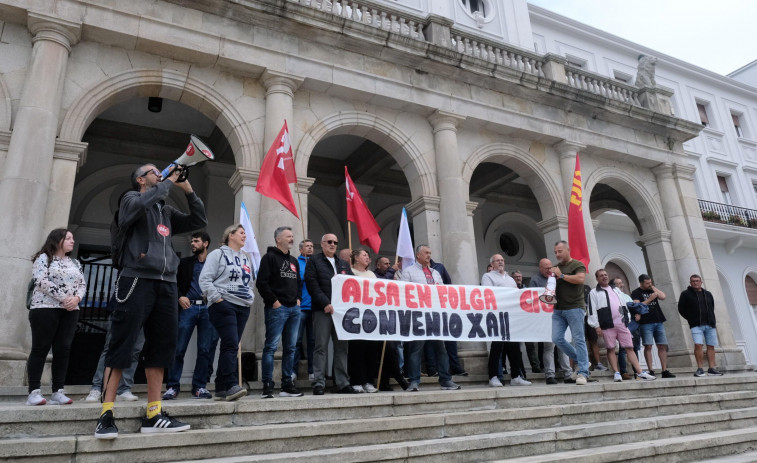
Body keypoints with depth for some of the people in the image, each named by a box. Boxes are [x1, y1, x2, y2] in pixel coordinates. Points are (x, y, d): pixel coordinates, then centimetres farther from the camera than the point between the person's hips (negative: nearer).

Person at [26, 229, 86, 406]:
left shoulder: (75, 263, 19)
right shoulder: (43, 258, 2)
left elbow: (83, 284, 13)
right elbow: (41, 281, -12)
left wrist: (76, 298, -9)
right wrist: (63, 298, -17)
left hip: (70, 311, 5)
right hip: (45, 308, -5)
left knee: (63, 350, 1)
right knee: (40, 348, -4)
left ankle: (58, 392, 2)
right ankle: (34, 392, -1)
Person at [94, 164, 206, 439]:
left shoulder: (166, 211, 24)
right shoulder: (131, 198, 7)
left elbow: (199, 222, 22)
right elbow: (142, 203, -17)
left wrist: (188, 191, 13)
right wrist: (169, 182, -4)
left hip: (166, 283, 6)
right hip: (137, 280, -6)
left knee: (162, 346, 3)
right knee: (122, 346, -6)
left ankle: (153, 415, 8)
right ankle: (106, 414, -1)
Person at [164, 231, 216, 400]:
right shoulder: (186, 263, 15)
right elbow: (175, 283, 13)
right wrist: (180, 297, -4)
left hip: (207, 308, 0)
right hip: (188, 307, 1)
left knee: (205, 350, 0)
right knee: (178, 349, -3)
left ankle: (199, 387, 9)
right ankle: (172, 386, 7)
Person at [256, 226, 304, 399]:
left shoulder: (294, 260, 21)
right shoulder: (270, 257, -3)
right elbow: (261, 282, -11)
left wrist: (298, 298, 13)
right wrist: (273, 301, -14)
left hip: (294, 308, 8)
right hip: (277, 308, -8)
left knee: (291, 348, 9)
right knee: (271, 346, -7)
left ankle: (287, 385, 16)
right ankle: (267, 386, -1)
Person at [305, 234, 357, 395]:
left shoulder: (344, 265, 22)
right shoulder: (314, 262, 5)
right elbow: (312, 285, -7)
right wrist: (325, 303, -16)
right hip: (322, 310, -5)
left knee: (342, 347, 6)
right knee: (321, 347, -4)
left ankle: (342, 383, 12)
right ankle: (318, 384, 1)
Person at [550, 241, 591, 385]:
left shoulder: (577, 265, 0)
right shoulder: (556, 267, 20)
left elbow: (580, 279, -18)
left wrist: (561, 275, -10)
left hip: (574, 307, -7)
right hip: (558, 309, 7)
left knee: (578, 339, -6)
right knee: (557, 338, -1)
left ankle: (582, 373, -1)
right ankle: (579, 360, 17)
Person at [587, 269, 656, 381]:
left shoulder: (616, 290, 22)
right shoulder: (594, 293, 3)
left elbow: (624, 305, 24)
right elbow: (592, 310, -4)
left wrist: (627, 319, 15)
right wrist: (596, 326, -11)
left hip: (622, 324, 5)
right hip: (607, 325, -5)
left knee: (629, 348, 3)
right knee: (611, 349, -3)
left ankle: (640, 372, 4)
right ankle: (616, 373, 0)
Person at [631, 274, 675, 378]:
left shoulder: (652, 290, 18)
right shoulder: (636, 293, 0)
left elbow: (663, 297, 4)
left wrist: (653, 287, 5)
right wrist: (650, 299, -13)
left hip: (658, 322, 6)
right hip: (646, 323, -6)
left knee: (662, 346, 4)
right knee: (648, 346, -8)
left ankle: (665, 371, 8)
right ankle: (650, 371, -5)